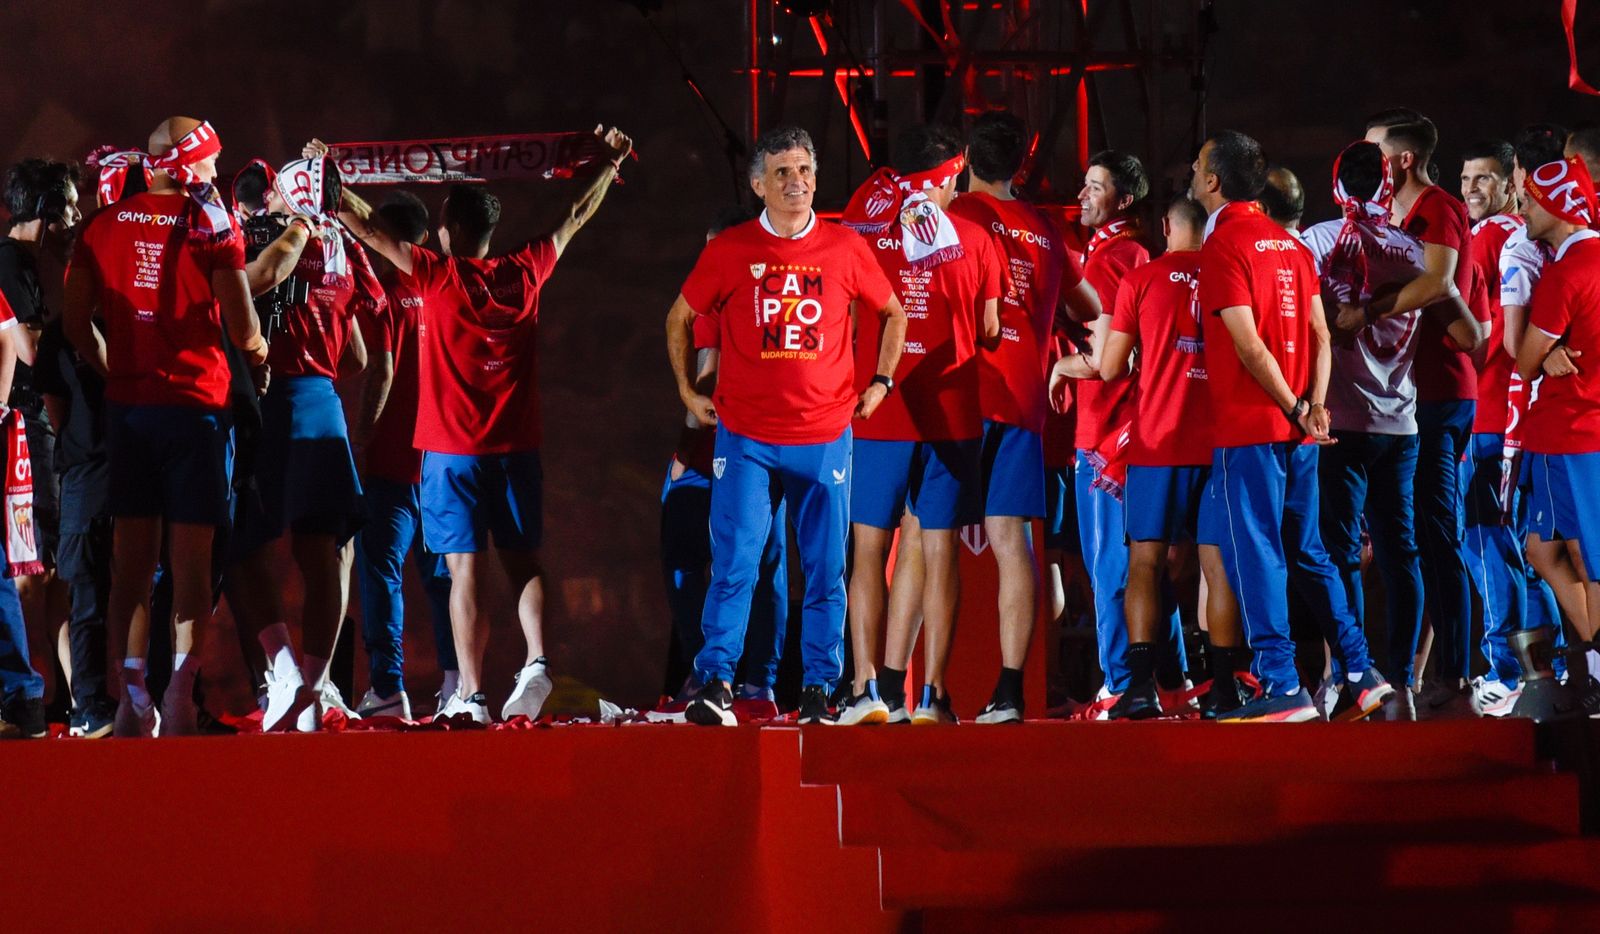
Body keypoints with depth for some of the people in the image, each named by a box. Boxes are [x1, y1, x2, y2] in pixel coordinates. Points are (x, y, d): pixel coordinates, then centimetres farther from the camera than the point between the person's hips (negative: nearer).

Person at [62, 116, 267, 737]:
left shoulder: (104, 225, 6)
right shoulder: (209, 220, -7)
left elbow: (75, 320, 5)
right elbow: (242, 325, -9)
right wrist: (258, 350, 12)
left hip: (126, 404, 4)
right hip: (195, 404, -4)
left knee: (132, 556, 7)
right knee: (191, 556, 0)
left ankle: (132, 696, 3)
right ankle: (180, 694, -7)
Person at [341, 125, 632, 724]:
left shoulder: (439, 276, -7)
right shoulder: (524, 274, 4)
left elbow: (369, 230, -2)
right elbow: (575, 220, 19)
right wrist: (609, 167, 32)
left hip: (452, 450, -4)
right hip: (517, 445, 4)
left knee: (465, 568, -6)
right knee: (522, 561, 13)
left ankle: (472, 697, -11)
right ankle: (536, 660, -8)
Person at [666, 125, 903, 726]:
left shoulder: (845, 249, 4)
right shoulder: (729, 250, 1)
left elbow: (892, 314, 20)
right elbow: (680, 318, 15)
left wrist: (881, 382, 11)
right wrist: (686, 390, 11)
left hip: (825, 436, 2)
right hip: (746, 438, -1)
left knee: (826, 573, 3)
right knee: (734, 566, -9)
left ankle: (817, 691, 10)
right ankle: (715, 683, -8)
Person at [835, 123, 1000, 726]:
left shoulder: (863, 231, -1)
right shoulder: (972, 240, 1)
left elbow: (845, 329, 3)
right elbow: (990, 333, 7)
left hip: (876, 411, -1)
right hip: (951, 415, 1)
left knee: (871, 550, 4)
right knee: (938, 550, 4)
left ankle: (871, 687, -3)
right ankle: (931, 693, 1)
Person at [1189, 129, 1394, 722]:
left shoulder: (1223, 246, -11)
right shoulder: (1289, 244, 13)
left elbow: (1249, 346, -17)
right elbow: (1320, 335, 9)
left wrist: (1294, 408, -8)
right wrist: (1314, 403, -1)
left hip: (1248, 428, -8)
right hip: (1296, 429, 8)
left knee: (1254, 556, -4)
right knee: (1307, 553, 14)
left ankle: (1283, 688, -7)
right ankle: (1360, 675, 12)